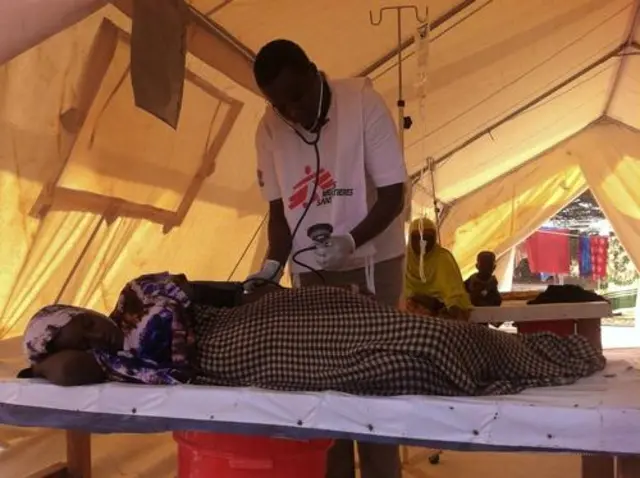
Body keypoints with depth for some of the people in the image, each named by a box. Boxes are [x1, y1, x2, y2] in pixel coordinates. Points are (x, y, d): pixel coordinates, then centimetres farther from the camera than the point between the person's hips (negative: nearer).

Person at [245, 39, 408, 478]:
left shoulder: (362, 100, -14)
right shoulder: (269, 129, -3)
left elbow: (393, 195, -14)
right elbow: (279, 210, 3)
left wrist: (350, 241, -28)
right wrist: (273, 265, -12)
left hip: (371, 262, -3)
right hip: (311, 271, 4)